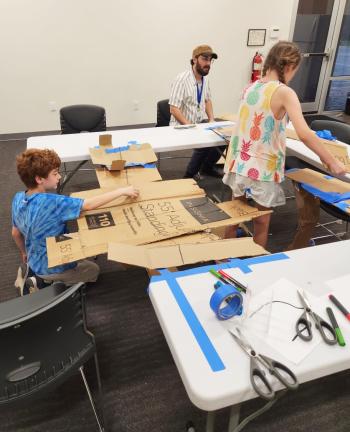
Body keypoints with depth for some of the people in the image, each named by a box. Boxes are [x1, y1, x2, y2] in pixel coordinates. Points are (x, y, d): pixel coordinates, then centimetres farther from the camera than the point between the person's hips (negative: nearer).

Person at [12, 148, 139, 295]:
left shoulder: (18, 198, -8)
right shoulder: (50, 202, -33)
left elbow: (15, 233, 5)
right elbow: (89, 205, -32)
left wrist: (25, 253, 23)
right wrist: (122, 191, -23)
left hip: (34, 261, 8)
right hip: (52, 267, -8)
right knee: (93, 270, 16)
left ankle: (30, 271, 12)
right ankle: (43, 282, -1)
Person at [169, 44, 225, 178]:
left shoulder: (205, 79, 6)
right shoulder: (182, 79, -18)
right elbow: (174, 109, -20)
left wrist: (212, 120, 4)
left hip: (200, 123, 8)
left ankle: (207, 167, 15)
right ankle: (189, 176, -9)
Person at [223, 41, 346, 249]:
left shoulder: (250, 88, 5)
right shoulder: (284, 93, -14)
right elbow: (304, 134, -24)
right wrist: (332, 162, -15)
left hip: (239, 164, 6)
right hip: (264, 169, -6)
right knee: (262, 223, 11)